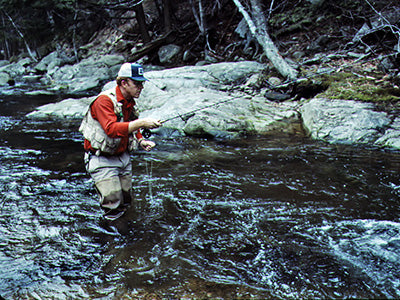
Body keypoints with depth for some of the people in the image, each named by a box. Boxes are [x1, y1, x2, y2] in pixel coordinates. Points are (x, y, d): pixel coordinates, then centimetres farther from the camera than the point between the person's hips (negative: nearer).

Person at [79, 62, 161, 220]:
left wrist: (141, 141, -1)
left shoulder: (131, 103, 7)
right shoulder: (105, 100, -20)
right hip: (102, 159, -8)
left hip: (123, 157, 8)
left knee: (126, 201, 12)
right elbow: (111, 129, -34)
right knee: (113, 203, -13)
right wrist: (141, 123, -38)